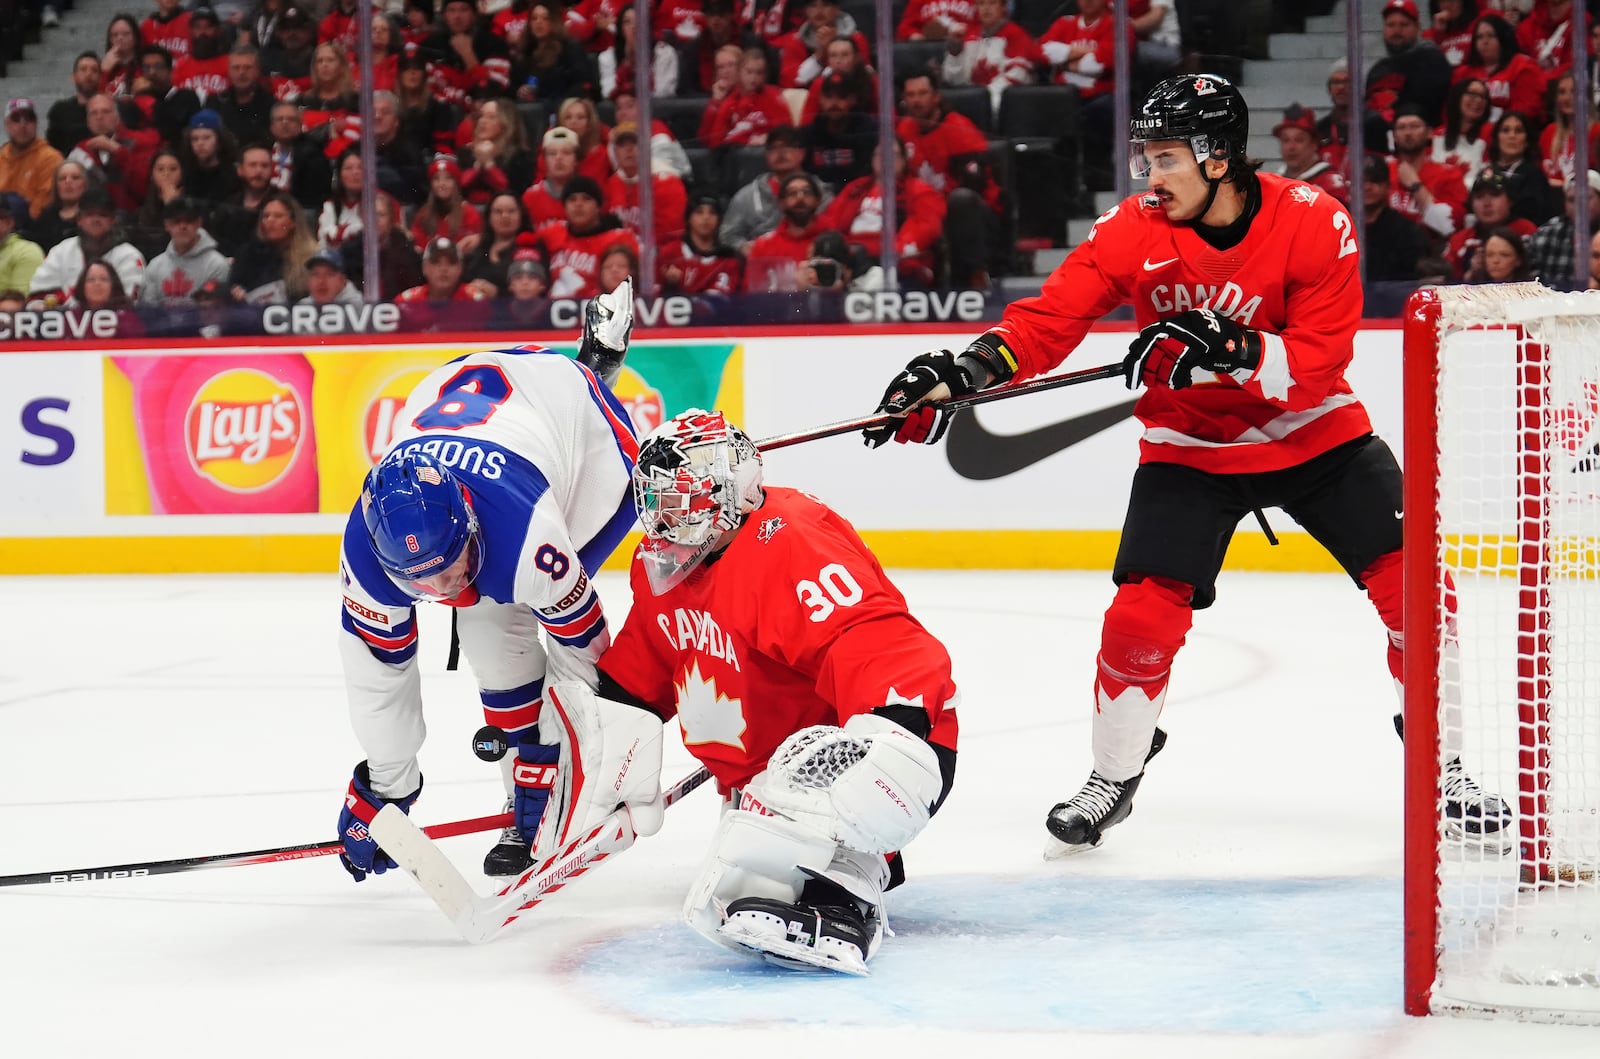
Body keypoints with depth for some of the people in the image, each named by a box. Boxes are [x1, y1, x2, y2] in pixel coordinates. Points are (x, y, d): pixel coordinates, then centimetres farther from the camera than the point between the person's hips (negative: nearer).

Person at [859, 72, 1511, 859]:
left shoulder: (1314, 224, -19)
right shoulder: (1132, 231, -14)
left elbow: (1319, 363, -23)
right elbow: (1047, 320, -16)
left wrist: (1229, 350, -38)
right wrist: (960, 375, -32)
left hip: (1315, 435, -1)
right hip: (1189, 447, 1)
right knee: (1143, 616, -12)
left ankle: (1444, 770, 11)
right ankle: (1113, 779, 13)